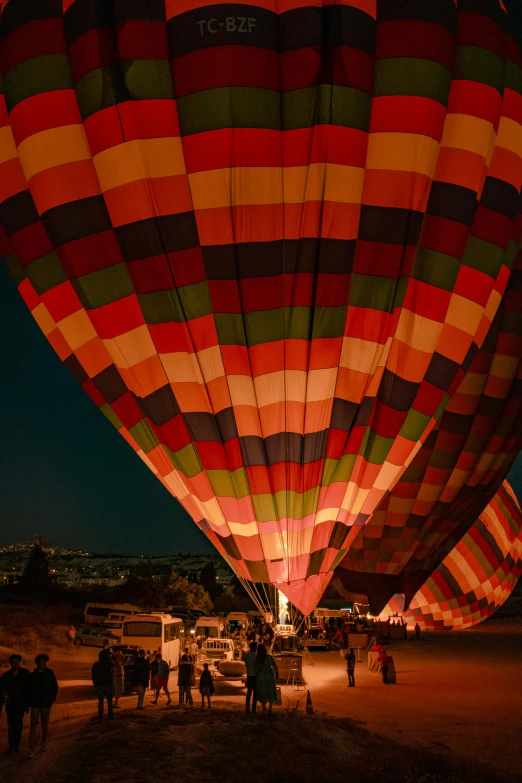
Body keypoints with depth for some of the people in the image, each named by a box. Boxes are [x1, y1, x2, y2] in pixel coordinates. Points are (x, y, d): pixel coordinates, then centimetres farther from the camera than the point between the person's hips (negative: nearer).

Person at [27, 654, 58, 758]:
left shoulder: (50, 673, -2)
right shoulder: (32, 675, -4)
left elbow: (55, 687, 7)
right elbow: (29, 690, 3)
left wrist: (53, 699, 1)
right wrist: (28, 703, 1)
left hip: (46, 704, 1)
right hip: (35, 704, -1)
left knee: (45, 725, 14)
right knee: (33, 726, -7)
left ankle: (44, 741, 38)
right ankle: (31, 749, -4)